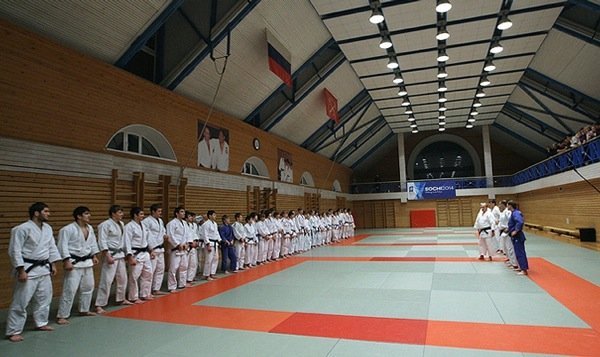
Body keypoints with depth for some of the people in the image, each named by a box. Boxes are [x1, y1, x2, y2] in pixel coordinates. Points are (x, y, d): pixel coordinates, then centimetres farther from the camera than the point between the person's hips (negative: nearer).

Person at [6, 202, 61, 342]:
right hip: (28, 269, -8)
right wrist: (21, 270, -18)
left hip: (43, 268, 8)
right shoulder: (22, 229, -17)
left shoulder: (48, 228, 5)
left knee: (44, 297, 17)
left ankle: (41, 323, 33)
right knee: (20, 301, -1)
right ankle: (13, 331, 13)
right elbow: (14, 251, -17)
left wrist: (53, 264, 11)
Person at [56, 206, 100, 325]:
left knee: (88, 286, 16)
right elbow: (62, 246, -18)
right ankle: (62, 316, 5)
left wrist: (94, 256, 10)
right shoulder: (68, 229, -16)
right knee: (69, 289, -7)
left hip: (87, 262, 8)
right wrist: (67, 261, -22)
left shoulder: (90, 228, 7)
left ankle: (84, 310, 32)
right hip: (74, 263, -8)